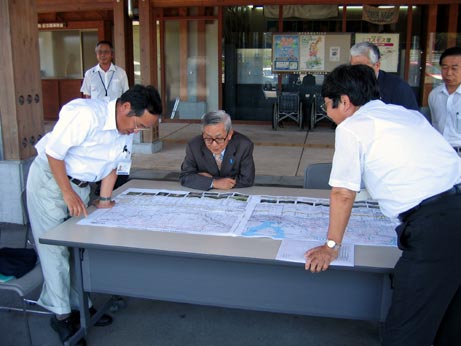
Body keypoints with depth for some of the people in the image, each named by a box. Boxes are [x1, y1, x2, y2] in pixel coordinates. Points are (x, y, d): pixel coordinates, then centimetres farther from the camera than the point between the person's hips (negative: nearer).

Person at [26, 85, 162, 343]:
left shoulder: (127, 127, -4)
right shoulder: (86, 115, -30)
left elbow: (113, 164, 7)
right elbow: (54, 151, -25)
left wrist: (105, 199, 2)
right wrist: (68, 193, -23)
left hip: (80, 185, 7)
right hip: (49, 179, -7)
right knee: (55, 248, -1)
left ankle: (80, 304, 21)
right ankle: (61, 314, 11)